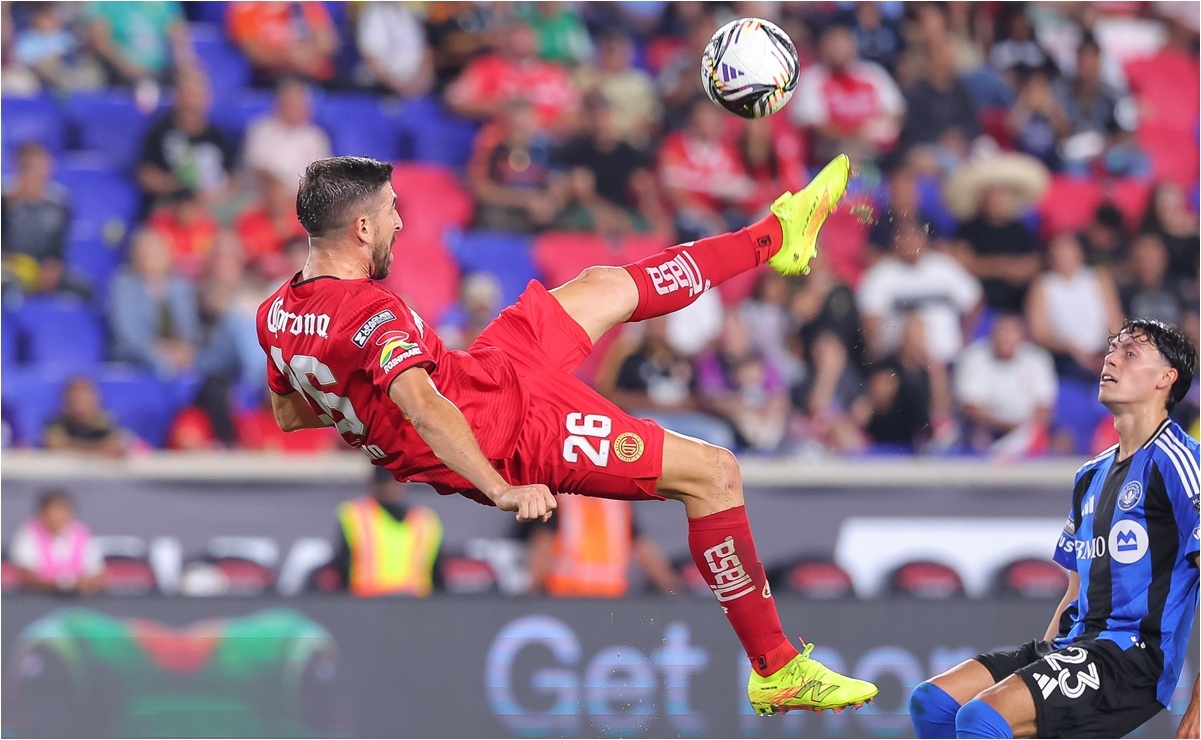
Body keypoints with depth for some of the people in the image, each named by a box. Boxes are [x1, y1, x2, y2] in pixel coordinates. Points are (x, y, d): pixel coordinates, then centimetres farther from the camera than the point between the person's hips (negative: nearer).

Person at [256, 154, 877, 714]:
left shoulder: (275, 314, -4)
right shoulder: (370, 313, -32)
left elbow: (288, 414, 13)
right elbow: (423, 407, -44)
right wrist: (500, 490, -49)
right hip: (508, 426, -10)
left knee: (608, 288, 23)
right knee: (713, 473, -6)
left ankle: (775, 237, 41)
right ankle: (778, 670, 2)